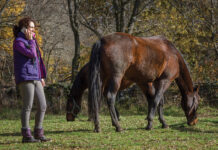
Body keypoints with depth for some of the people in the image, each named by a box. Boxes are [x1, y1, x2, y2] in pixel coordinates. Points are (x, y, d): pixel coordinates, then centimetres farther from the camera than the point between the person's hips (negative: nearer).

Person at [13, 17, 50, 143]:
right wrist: (31, 40, -5)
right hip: (25, 77, -8)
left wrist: (42, 77, 19)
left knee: (43, 106, 3)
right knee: (28, 106, -7)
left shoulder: (32, 41, 21)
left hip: (35, 78, 8)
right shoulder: (18, 42, -5)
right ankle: (26, 135, -3)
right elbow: (31, 54, -18)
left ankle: (39, 134, 10)